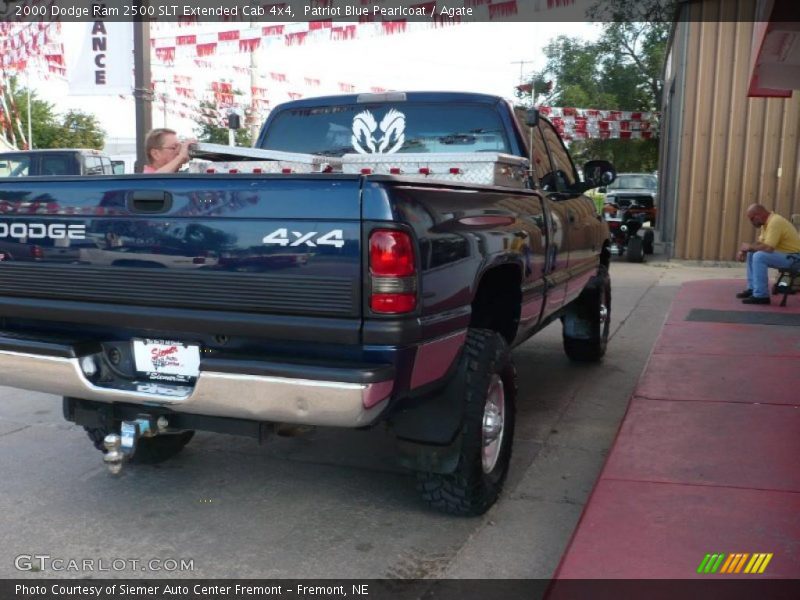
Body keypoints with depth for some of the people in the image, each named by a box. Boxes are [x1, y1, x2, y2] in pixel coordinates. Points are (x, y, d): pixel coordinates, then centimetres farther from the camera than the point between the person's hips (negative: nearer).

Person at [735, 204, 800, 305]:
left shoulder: (775, 222, -22)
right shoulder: (767, 221, 9)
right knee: (751, 254, 14)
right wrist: (743, 250, -3)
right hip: (783, 254, 11)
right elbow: (760, 243, 14)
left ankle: (761, 295, -22)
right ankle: (752, 288, 15)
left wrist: (750, 247, -12)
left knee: (759, 256, -28)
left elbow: (767, 248, -29)